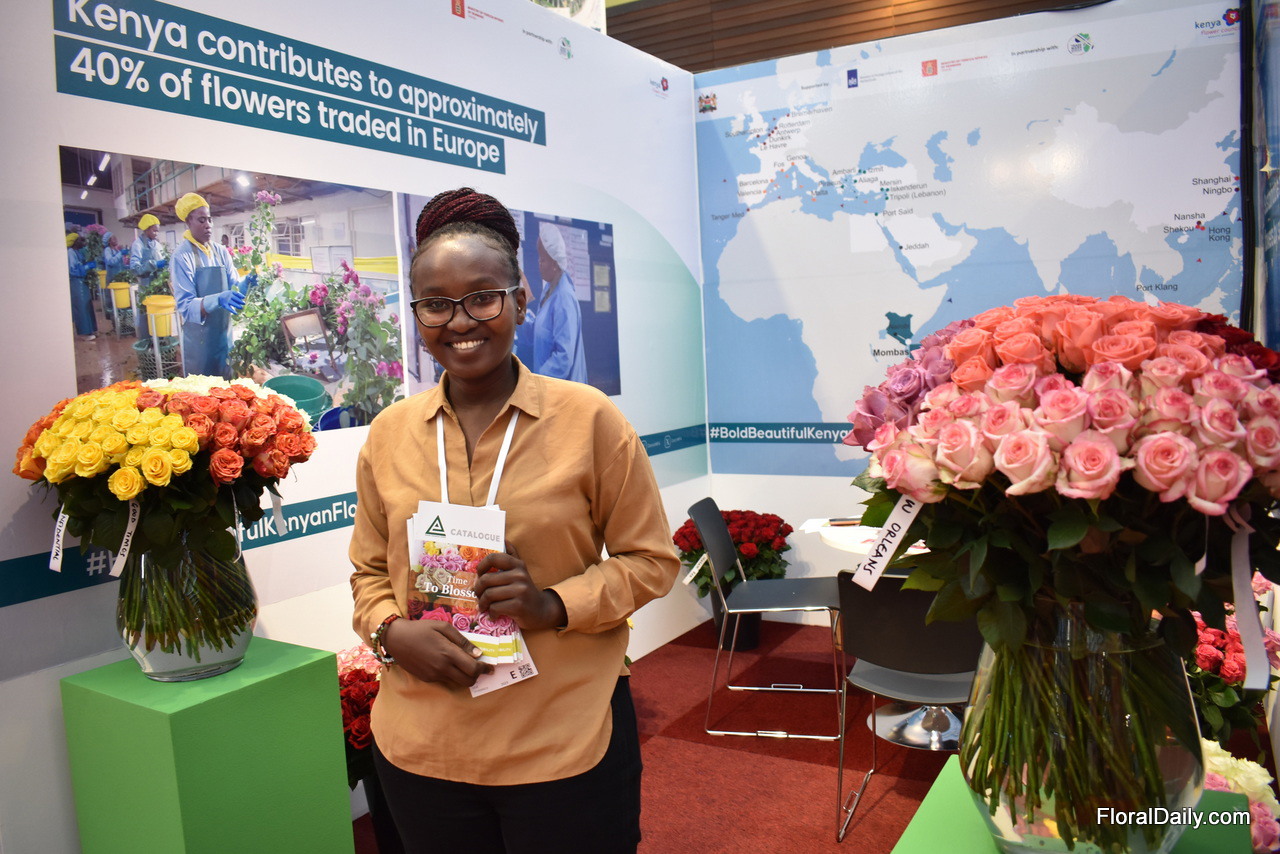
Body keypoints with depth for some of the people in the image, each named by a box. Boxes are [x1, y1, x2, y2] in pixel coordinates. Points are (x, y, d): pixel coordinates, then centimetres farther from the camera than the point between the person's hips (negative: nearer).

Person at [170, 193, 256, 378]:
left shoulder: (221, 251, 5)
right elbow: (185, 305, -17)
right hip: (200, 338, -5)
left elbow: (233, 285, 4)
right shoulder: (182, 256, -11)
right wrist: (217, 300, -34)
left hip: (225, 332, 5)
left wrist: (245, 283, -19)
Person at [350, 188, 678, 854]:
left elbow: (652, 559, -2)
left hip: (566, 745, -2)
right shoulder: (388, 434, 2)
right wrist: (391, 631, -9)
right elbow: (370, 570, 12)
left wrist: (555, 605, -17)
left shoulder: (587, 418, -8)